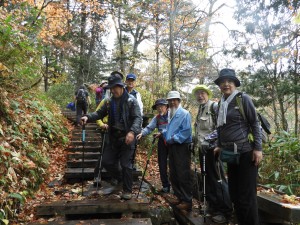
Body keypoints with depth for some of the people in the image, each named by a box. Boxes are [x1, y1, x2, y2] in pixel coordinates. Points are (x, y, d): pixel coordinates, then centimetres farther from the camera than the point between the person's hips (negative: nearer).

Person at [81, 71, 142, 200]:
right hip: (114, 137, 6)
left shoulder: (131, 100, -10)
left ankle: (127, 190, 17)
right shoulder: (109, 101, 8)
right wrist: (88, 117, -10)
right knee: (107, 161, 8)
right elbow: (100, 113, 10)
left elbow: (138, 118, -16)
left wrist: (132, 132, -32)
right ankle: (120, 179, 34)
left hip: (127, 137, -6)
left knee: (125, 164, -1)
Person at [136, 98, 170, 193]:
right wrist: (142, 133, -24)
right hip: (162, 142, 5)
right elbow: (149, 127, -7)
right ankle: (165, 185, 21)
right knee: (162, 164, 8)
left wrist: (162, 133, -25)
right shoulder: (157, 118, 6)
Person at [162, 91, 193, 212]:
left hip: (182, 147, -9)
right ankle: (179, 197, 27)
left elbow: (186, 131, -20)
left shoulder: (184, 114, -10)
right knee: (173, 174, 14)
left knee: (183, 175, -5)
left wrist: (173, 139, -19)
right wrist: (163, 133, 7)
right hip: (172, 147, 9)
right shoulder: (170, 114, 17)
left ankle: (187, 201, 4)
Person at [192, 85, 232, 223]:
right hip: (202, 148, 9)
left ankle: (224, 211, 8)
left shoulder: (214, 106, -7)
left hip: (212, 148, -8)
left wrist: (208, 139, -21)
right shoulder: (200, 110, 18)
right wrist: (194, 142, 18)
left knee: (218, 179, -4)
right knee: (207, 179, 14)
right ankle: (213, 207, 26)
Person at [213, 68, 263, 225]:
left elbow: (255, 123, -8)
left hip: (246, 153, -6)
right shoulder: (221, 103, 11)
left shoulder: (243, 98, -7)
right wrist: (220, 146, 16)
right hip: (230, 154, 7)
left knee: (247, 197, 0)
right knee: (234, 194, 14)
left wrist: (258, 148, -13)